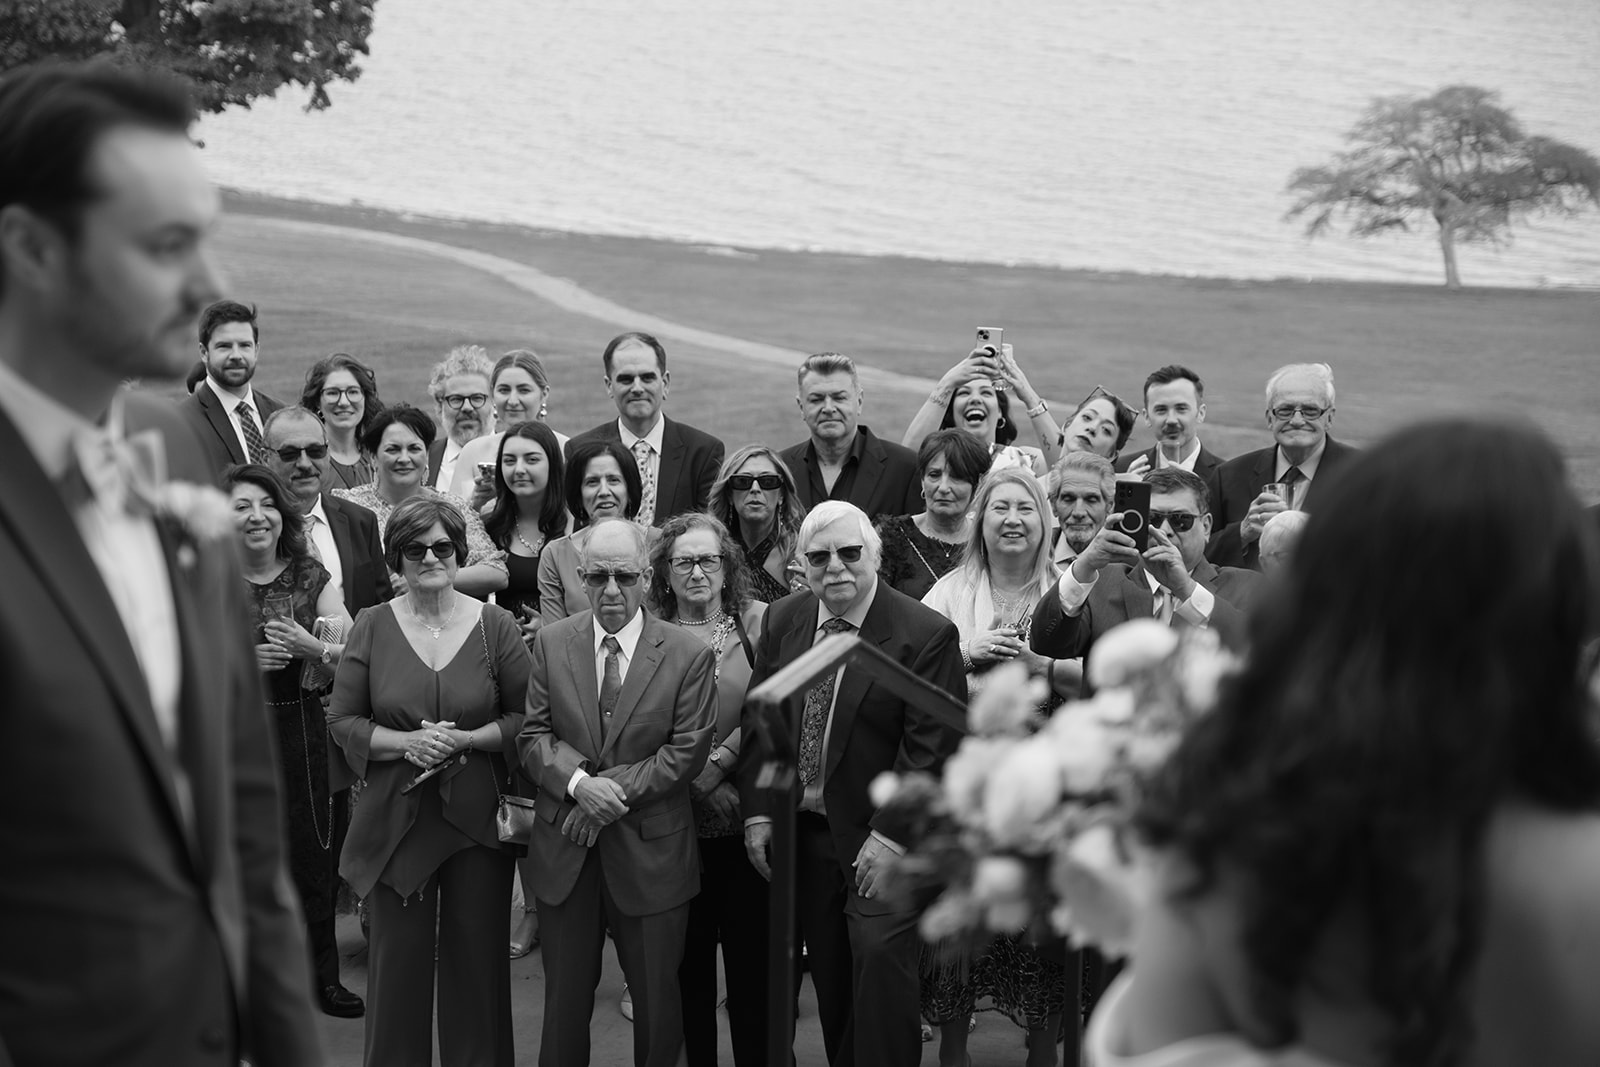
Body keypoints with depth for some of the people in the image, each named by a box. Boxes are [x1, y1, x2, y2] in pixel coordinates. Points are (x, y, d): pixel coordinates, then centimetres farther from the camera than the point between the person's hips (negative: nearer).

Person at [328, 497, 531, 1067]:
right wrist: (407, 743, -15)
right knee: (398, 962, 7)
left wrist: (466, 739, -15)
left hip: (477, 821, 0)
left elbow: (523, 717, 1)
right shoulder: (373, 626, 0)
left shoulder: (496, 625, -1)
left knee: (477, 961, 8)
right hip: (395, 821, 0)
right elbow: (342, 721, 1)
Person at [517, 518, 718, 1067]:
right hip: (565, 849, 2)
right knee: (564, 995, 13)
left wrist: (615, 790, -17)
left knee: (657, 997, 9)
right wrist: (578, 782, -19)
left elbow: (687, 751, -9)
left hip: (651, 851, -2)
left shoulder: (690, 655, -5)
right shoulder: (551, 642, 2)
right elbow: (532, 735, -1)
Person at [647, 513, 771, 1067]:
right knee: (687, 954, 9)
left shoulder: (758, 621, 1)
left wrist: (719, 761, -14)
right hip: (676, 818, 1)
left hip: (746, 815, -1)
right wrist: (696, 783, -9)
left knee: (751, 953, 4)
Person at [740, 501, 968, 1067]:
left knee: (880, 963, -10)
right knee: (830, 974, 11)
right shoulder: (783, 620, 4)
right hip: (800, 831, 5)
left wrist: (890, 835, -19)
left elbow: (930, 747, -16)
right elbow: (757, 718, 8)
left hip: (879, 836, -5)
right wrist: (757, 812, 1)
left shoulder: (926, 634, -13)